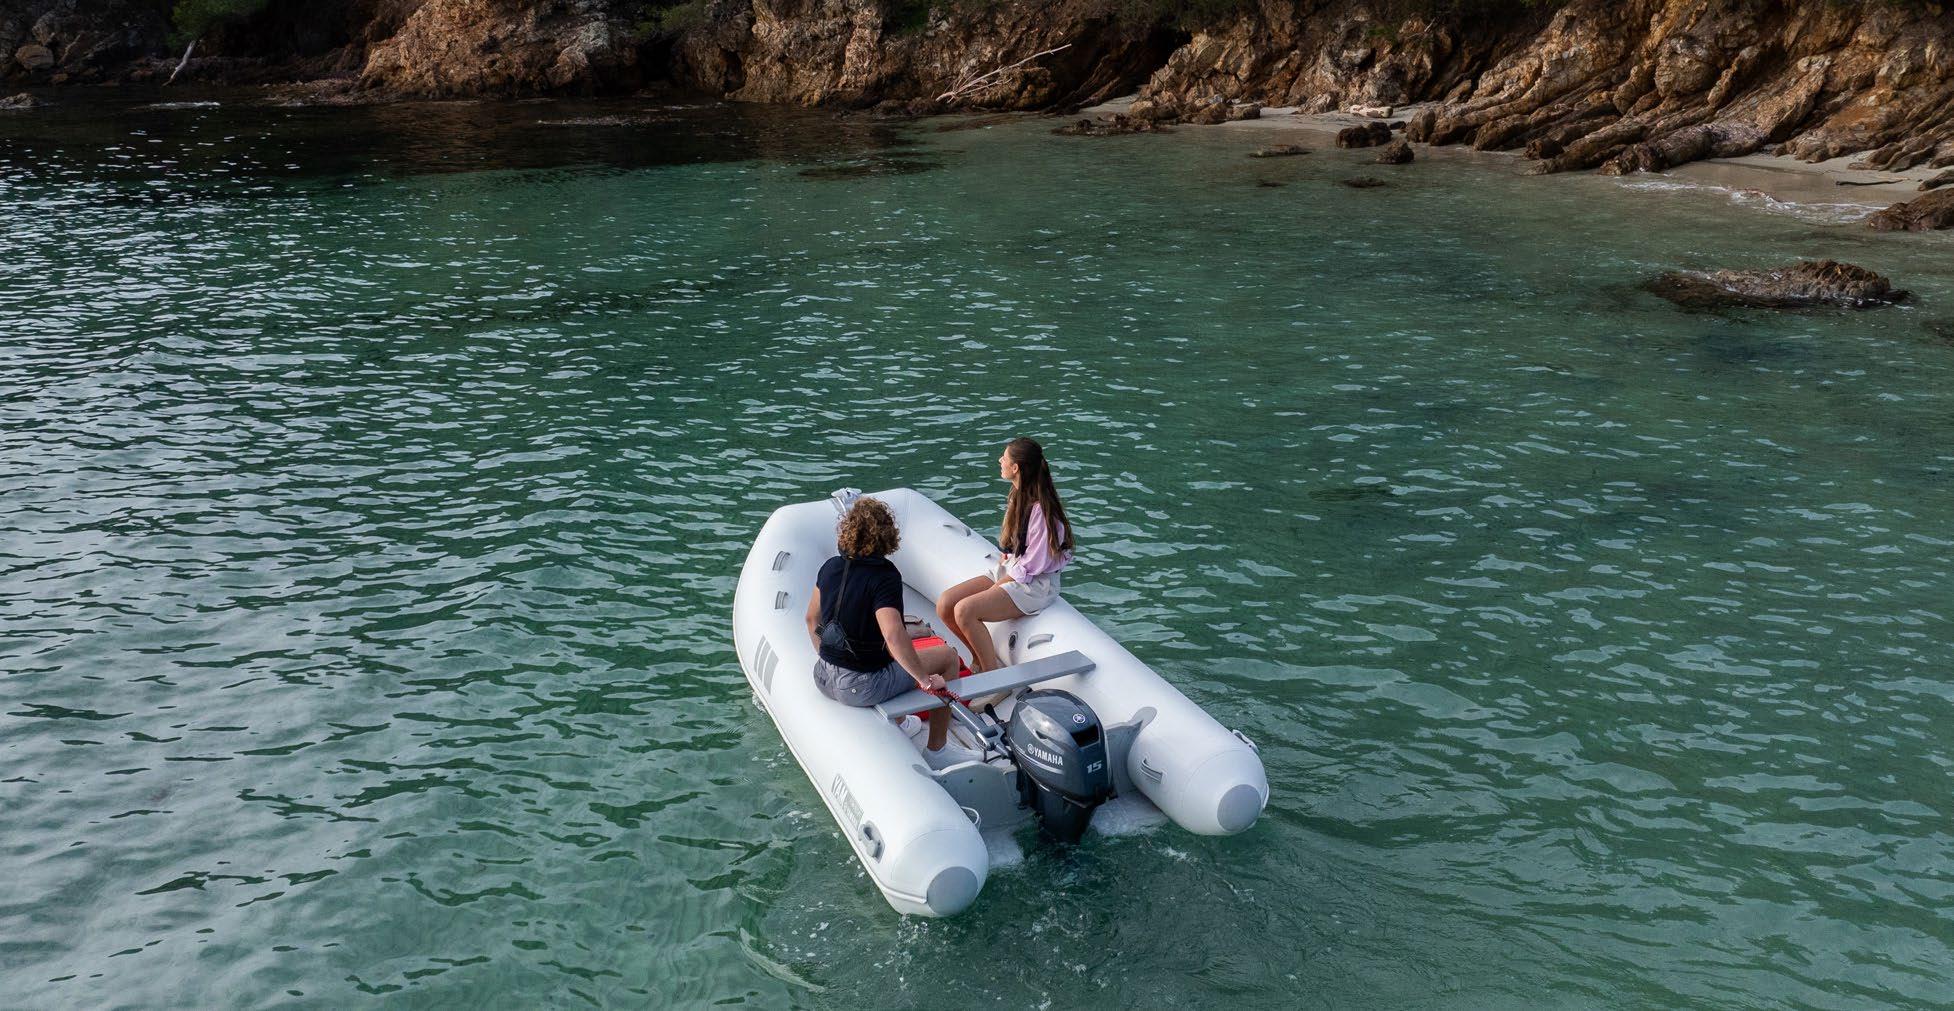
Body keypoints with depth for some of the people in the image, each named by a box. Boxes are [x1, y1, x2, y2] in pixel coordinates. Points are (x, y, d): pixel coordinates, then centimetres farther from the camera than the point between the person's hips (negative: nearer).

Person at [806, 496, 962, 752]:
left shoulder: (832, 567, -1)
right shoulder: (884, 577, -22)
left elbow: (812, 618, 12)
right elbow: (894, 636, -34)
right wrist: (926, 680, -23)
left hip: (823, 679, 8)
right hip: (861, 687, -7)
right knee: (948, 656, 8)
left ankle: (898, 722, 51)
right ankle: (936, 750, 16)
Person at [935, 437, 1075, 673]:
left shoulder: (1041, 509, -22)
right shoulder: (1019, 495, 6)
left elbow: (1032, 565, -20)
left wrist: (994, 588, -14)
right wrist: (1006, 557, 0)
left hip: (1036, 585, -9)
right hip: (1010, 571, 9)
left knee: (964, 610, -27)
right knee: (944, 604, -6)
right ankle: (980, 658, 11)